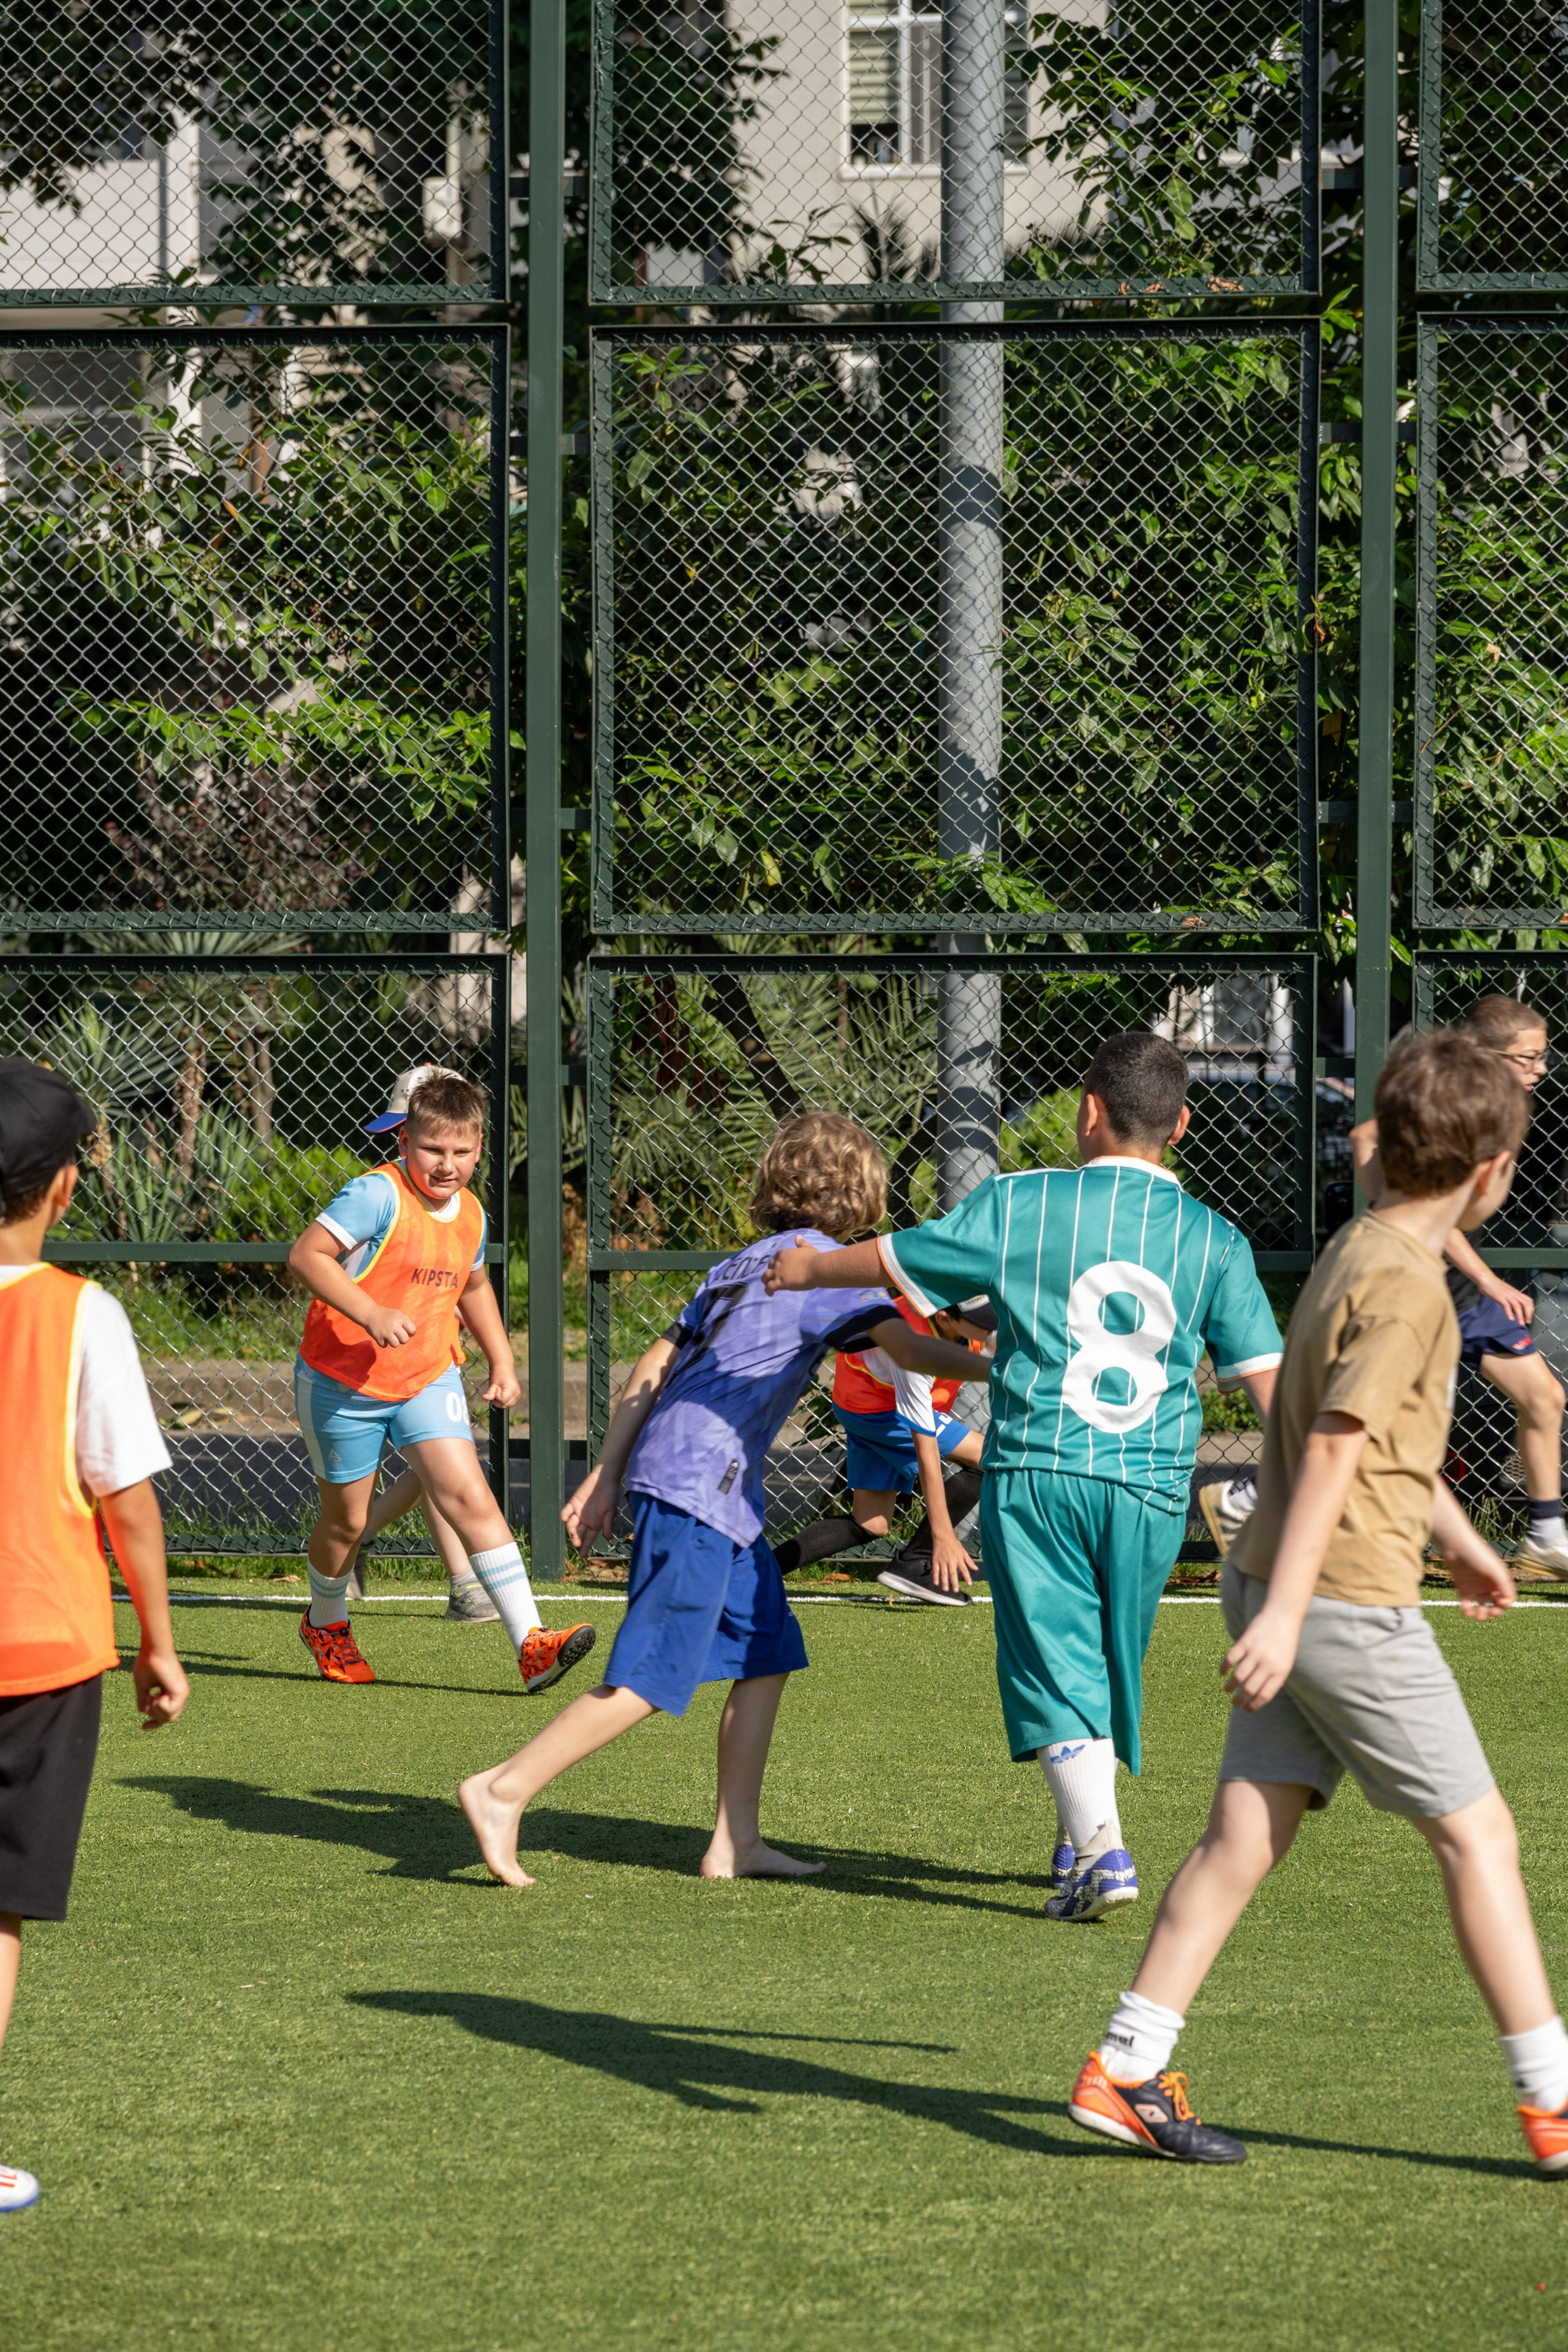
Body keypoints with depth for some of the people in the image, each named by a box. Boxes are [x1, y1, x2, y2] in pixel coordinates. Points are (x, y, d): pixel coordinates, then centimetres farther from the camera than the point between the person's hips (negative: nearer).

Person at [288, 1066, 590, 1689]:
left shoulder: (470, 1214, 4)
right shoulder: (378, 1195, -19)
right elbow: (306, 1254, -27)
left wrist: (502, 1361, 19)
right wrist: (371, 1315, -35)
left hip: (428, 1378, 4)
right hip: (342, 1381, -4)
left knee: (469, 1496, -13)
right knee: (347, 1520, 9)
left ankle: (531, 1644, -21)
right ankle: (326, 1624, 40)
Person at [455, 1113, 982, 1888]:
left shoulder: (737, 1266, 21)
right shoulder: (828, 1265, -3)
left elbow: (654, 1367, 20)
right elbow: (906, 1346, -17)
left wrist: (608, 1473, 20)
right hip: (700, 1486, -9)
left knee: (766, 1657, 12)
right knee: (652, 1676, -10)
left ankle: (735, 1844, 11)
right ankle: (504, 1790, -12)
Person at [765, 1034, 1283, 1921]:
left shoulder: (1021, 1206, -1)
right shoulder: (1216, 1241, 4)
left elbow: (894, 1258, 10)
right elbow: (1269, 1375, 1)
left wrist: (810, 1271, 29)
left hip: (1037, 1467, -2)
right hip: (1151, 1489, 2)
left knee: (1057, 1660, -2)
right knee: (1112, 1664, 17)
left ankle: (1102, 1846, -17)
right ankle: (1081, 1836, 32)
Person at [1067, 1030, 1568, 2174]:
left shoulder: (1360, 1247, 15)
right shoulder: (1406, 1283, -16)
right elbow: (1334, 1450, -23)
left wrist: (1461, 1539, 40)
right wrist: (1284, 1612, -28)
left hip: (1285, 1587, 9)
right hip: (1348, 1602, -9)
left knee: (1248, 1832, 7)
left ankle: (1126, 2069, 4)